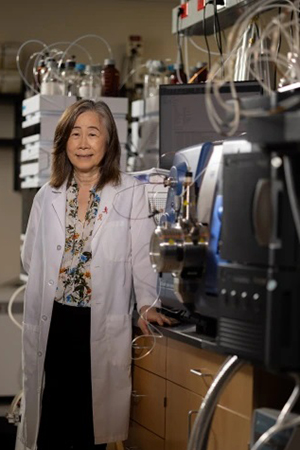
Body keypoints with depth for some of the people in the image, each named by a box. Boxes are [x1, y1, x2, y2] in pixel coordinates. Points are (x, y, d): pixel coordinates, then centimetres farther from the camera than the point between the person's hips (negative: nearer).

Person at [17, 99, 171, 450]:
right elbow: (31, 258, 13)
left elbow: (141, 254, -2)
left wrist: (147, 304, -2)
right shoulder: (47, 196, 6)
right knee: (52, 417, 6)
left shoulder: (131, 193, -6)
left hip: (103, 324, -2)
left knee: (93, 410, 7)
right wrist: (55, 287, 5)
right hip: (53, 320, 3)